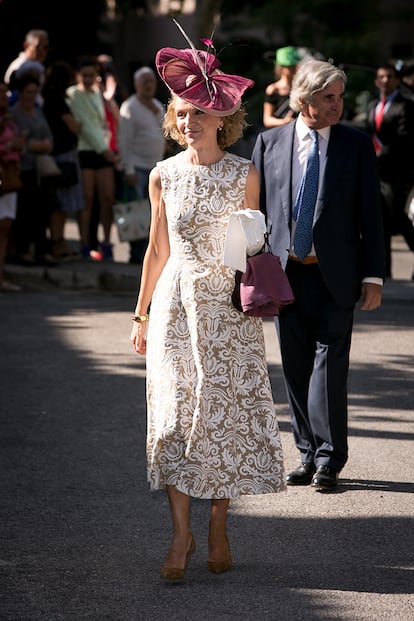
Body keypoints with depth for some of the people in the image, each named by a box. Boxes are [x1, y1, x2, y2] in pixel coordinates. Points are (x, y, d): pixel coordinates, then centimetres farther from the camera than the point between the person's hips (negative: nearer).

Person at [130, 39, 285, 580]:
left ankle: (218, 528, 13)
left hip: (229, 302, -1)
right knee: (174, 412, -4)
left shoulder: (245, 174, -1)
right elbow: (157, 250, 11)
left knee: (227, 408, 0)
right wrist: (140, 315, 13)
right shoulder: (164, 175, 4)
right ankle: (181, 535, 1)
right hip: (176, 302, 1)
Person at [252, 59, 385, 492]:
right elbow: (256, 207, 8)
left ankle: (329, 461, 3)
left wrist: (373, 276, -4)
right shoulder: (269, 143, 5)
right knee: (296, 371, 8)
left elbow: (370, 214, 1)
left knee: (329, 368, -6)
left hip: (335, 276, -2)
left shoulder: (357, 145, 1)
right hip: (284, 274, 2)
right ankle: (308, 455, 19)